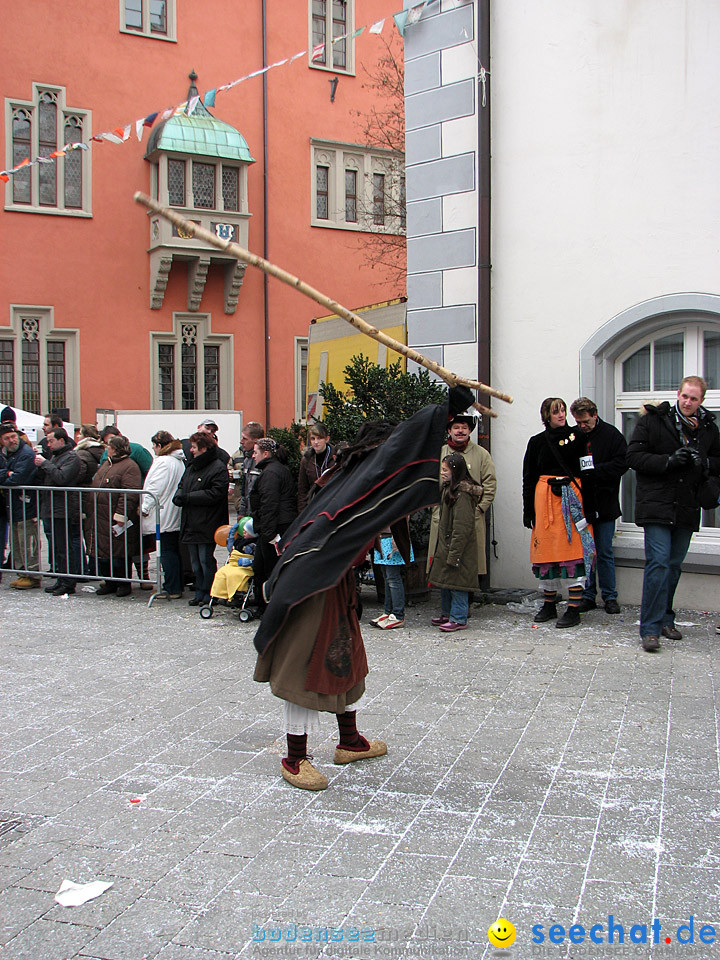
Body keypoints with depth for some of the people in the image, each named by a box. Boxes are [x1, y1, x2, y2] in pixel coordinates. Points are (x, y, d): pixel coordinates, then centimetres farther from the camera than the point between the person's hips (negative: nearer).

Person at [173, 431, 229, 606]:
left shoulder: (218, 468, -11)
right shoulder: (191, 467, 17)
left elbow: (215, 493, -20)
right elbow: (182, 485, 22)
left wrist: (188, 497, -18)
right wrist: (179, 496, -3)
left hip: (207, 524, -8)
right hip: (191, 524, 8)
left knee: (206, 560, -3)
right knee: (195, 561, 13)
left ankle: (208, 594, 8)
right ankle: (200, 592, 22)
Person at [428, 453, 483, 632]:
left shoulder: (462, 494, -19)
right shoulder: (449, 489, 12)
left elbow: (462, 528, -22)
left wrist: (453, 555, -22)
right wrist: (441, 550, 20)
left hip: (458, 548, -10)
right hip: (446, 547, 10)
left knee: (456, 582, -3)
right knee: (445, 582, 16)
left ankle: (459, 619, 6)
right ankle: (447, 614, 28)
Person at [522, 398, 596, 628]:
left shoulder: (576, 437, 7)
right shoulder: (537, 442, 11)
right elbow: (529, 478, 11)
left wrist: (588, 508, -3)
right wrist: (529, 510, 4)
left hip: (572, 496, -1)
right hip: (545, 497, 2)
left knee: (574, 549, -6)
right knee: (547, 548, 3)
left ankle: (574, 609, -3)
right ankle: (549, 605, 16)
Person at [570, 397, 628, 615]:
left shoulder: (611, 434, -3)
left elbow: (622, 463, -9)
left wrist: (594, 470, -18)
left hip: (604, 504, -2)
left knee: (605, 552, 4)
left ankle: (610, 596, 14)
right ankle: (588, 596, 17)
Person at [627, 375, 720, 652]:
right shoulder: (652, 420, -3)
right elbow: (634, 456, -6)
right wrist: (668, 461, -18)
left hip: (687, 509, 5)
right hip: (656, 505, -5)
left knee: (674, 565, 12)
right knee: (658, 563, -11)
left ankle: (665, 619, 26)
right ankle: (650, 629, -8)